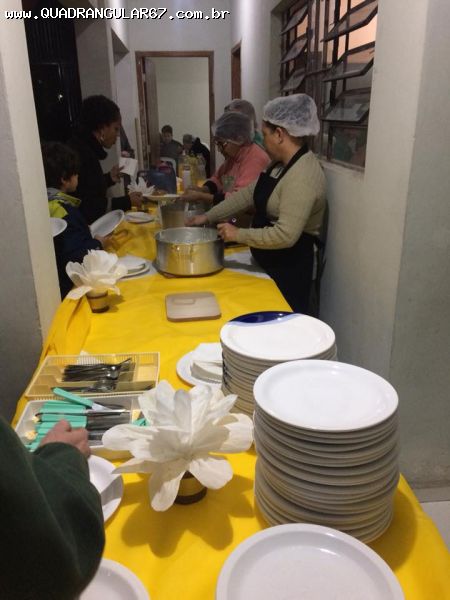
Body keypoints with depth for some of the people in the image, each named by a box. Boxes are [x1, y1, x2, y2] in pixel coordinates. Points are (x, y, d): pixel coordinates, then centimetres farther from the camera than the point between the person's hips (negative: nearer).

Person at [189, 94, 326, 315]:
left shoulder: (302, 176, -25)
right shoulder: (281, 164, 5)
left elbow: (286, 235, -31)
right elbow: (248, 194, 11)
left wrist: (238, 235, -21)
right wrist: (208, 217, 7)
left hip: (288, 269, -9)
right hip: (268, 263, 9)